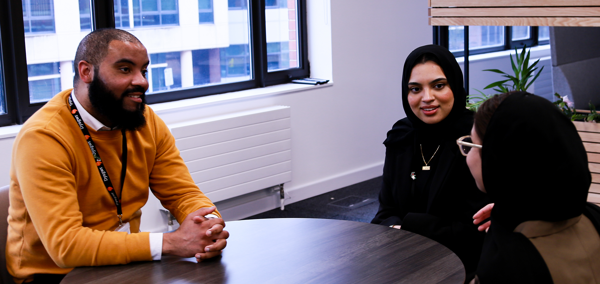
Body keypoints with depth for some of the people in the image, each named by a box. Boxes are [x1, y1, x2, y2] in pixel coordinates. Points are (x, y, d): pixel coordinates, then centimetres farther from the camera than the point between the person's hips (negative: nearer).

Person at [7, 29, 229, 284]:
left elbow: (183, 194, 1)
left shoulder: (147, 122, 0)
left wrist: (209, 225, -23)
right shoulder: (41, 138, -20)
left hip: (126, 262, 5)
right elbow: (64, 244, -26)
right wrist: (169, 242, -32)